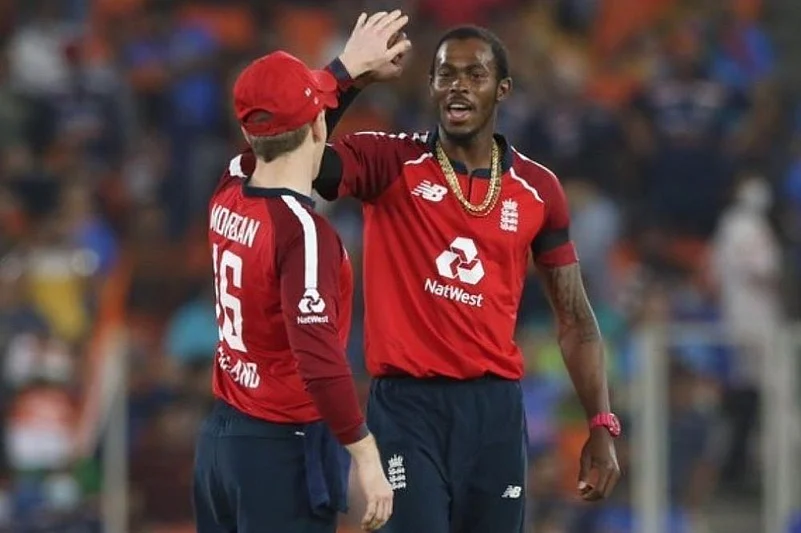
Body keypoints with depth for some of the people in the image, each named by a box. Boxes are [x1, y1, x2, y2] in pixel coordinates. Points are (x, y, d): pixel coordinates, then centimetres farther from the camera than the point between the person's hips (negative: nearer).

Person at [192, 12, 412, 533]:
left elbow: (282, 132, 27)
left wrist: (348, 68, 36)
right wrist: (367, 458, -23)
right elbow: (319, 359, -27)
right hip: (285, 450, -8)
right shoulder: (303, 231, -19)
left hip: (217, 439, 8)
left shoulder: (228, 195, 4)